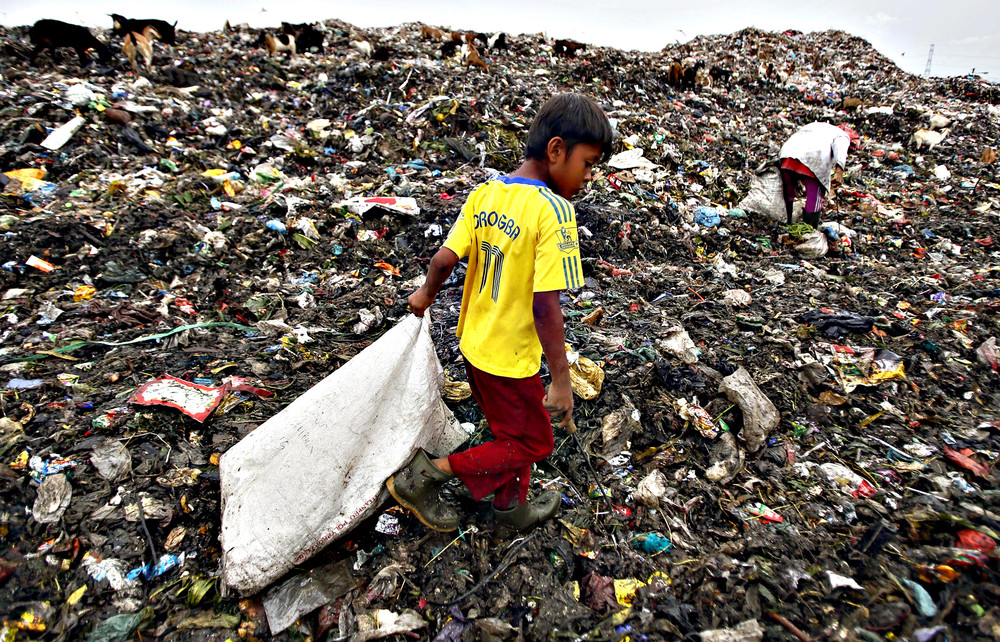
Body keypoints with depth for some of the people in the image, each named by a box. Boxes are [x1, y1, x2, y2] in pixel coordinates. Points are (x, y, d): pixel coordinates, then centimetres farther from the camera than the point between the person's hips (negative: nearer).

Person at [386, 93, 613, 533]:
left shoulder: (485, 193, -3)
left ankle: (512, 506, 47)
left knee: (512, 430, 27)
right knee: (532, 443, 16)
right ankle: (427, 474, 14)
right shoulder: (553, 211, -23)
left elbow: (443, 259, -5)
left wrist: (425, 296, 15)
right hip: (510, 359, -8)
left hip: (475, 344, 8)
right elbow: (545, 306, -26)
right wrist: (561, 380, -19)